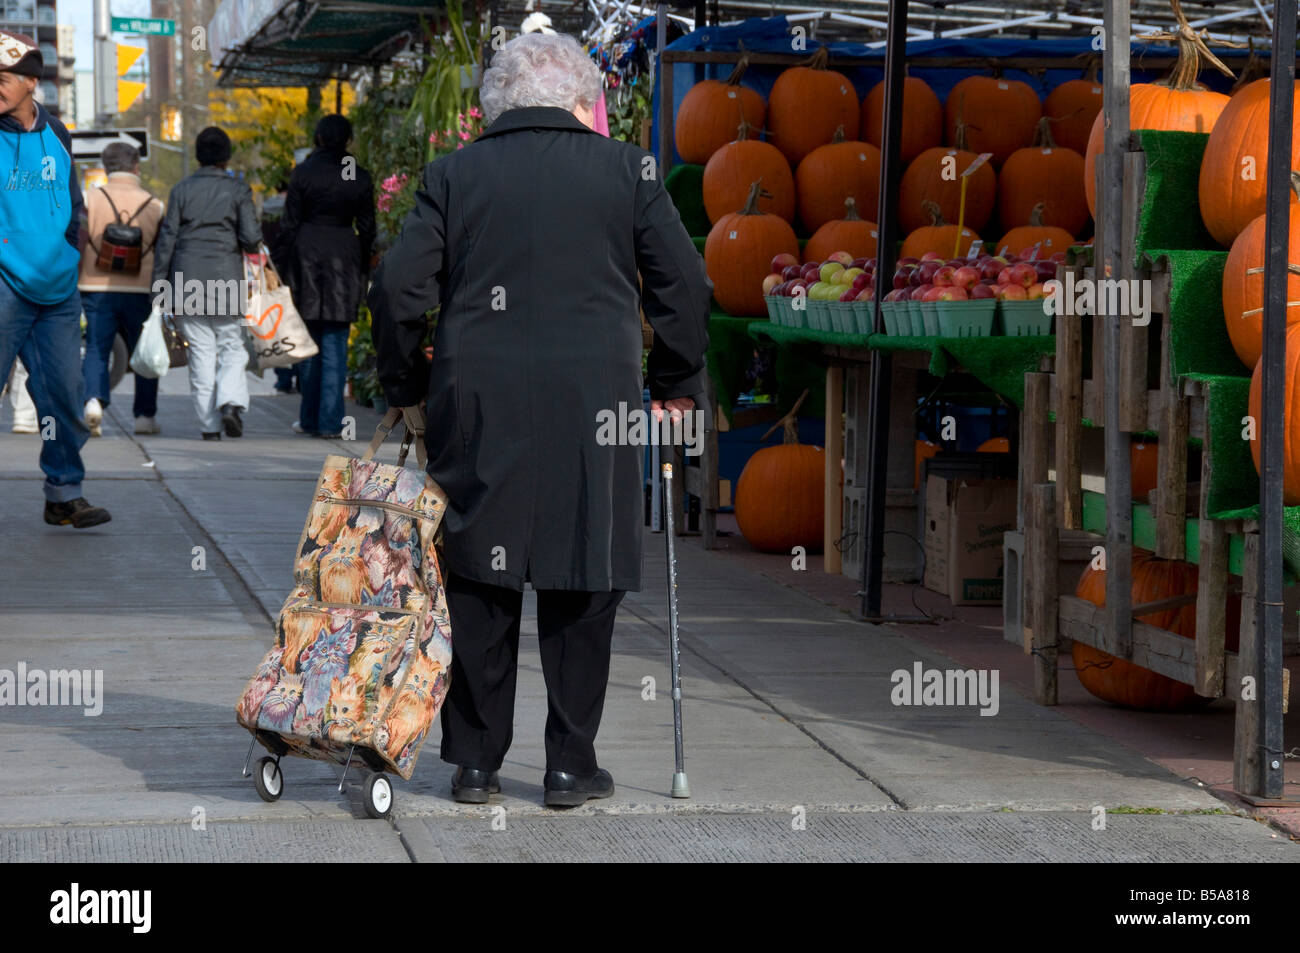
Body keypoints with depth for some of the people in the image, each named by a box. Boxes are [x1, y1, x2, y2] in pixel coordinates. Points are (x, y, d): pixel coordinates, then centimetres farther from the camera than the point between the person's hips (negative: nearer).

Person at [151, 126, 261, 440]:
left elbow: (167, 237, 2)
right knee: (232, 347, 8)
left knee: (201, 352, 4)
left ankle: (209, 424, 2)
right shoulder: (238, 190, -1)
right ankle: (231, 402, -16)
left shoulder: (182, 189, 4)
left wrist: (159, 283, 6)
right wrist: (251, 247, 17)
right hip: (226, 276, -1)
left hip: (187, 279, 1)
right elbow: (251, 238, -7)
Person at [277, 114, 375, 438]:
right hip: (344, 259, 0)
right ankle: (329, 420, -4)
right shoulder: (360, 178, 2)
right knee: (335, 343, 1)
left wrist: (288, 265, 5)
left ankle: (309, 418, 13)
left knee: (310, 340, 9)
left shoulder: (303, 174, -2)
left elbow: (289, 225, -1)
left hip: (307, 254, 0)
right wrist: (361, 271, 12)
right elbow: (367, 229, 4)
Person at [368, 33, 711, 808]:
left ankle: (475, 764, 14)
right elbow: (687, 285, 2)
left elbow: (398, 290, 1)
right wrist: (676, 385, 13)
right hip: (593, 409, -1)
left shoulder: (454, 175, 5)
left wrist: (407, 388, 13)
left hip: (478, 409, 1)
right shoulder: (625, 168, 4)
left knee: (479, 590, 9)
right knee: (582, 588, 7)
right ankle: (572, 765, 11)